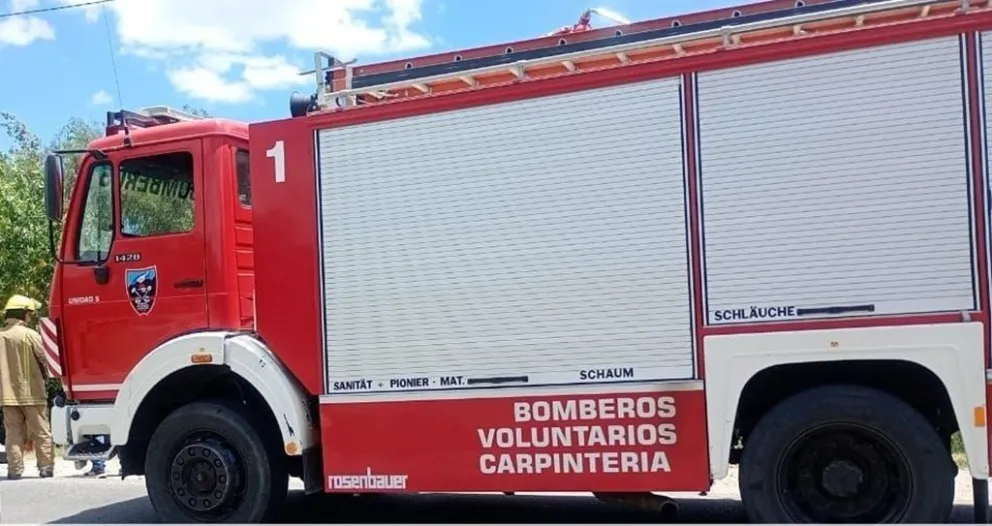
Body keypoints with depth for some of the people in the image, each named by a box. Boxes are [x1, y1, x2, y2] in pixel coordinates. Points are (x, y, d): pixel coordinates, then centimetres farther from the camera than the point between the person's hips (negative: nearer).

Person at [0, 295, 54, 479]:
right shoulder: (30, 334, -11)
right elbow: (43, 360, -7)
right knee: (41, 433, 6)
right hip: (32, 392, -4)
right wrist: (46, 377, 11)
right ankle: (46, 467, 7)